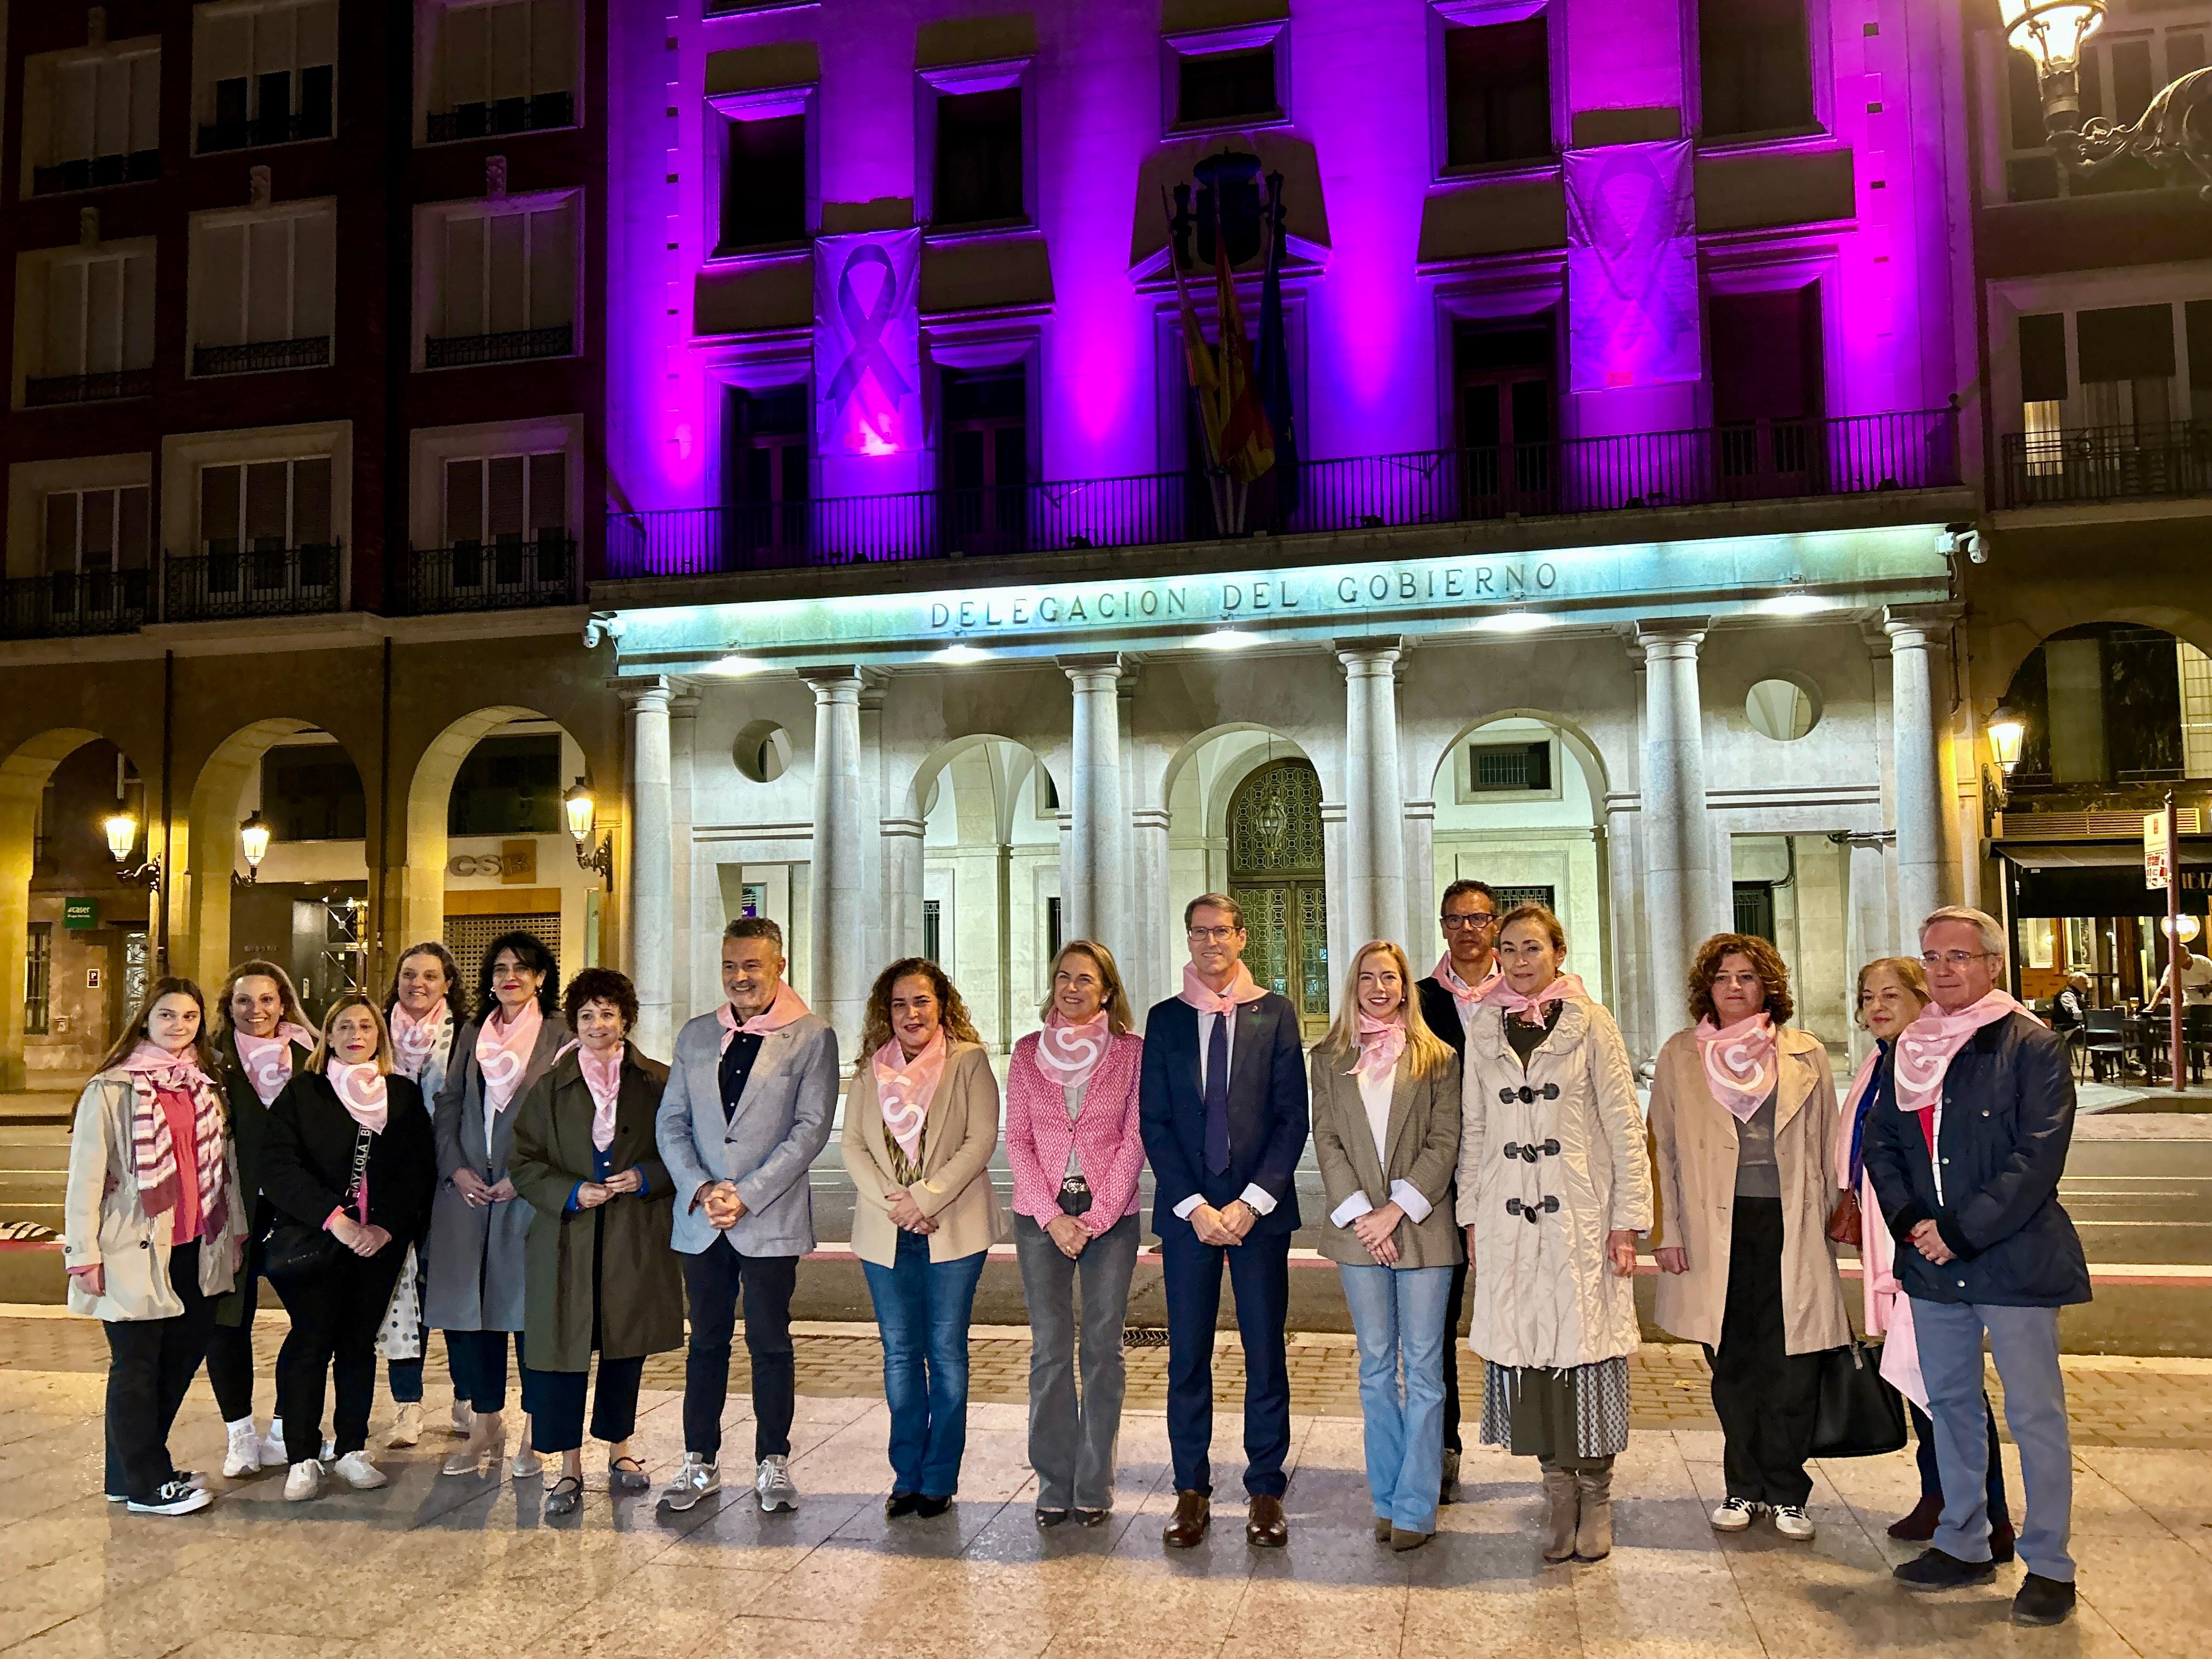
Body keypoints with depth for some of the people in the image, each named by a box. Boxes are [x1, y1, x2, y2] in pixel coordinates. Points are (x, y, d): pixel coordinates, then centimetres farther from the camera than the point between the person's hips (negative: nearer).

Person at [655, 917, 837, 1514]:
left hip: (770, 1219, -3)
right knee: (707, 1341, 11)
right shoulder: (695, 1035, 11)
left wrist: (746, 1195, -14)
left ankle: (773, 1464, 16)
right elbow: (671, 1121, 8)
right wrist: (699, 1189, -8)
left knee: (770, 1343, 4)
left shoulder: (812, 1037, -3)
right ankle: (700, 1463, 21)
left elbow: (811, 1129, -9)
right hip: (701, 1219, 4)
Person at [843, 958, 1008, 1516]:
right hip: (886, 1234, 3)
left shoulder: (969, 1061, -1)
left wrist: (926, 1198, -16)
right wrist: (891, 1201, -11)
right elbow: (853, 1145, 4)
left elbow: (981, 1140, -8)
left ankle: (940, 1479, 12)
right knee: (900, 1355, 8)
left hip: (954, 1229, -3)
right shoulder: (871, 1070, 10)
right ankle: (907, 1477, 18)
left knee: (946, 1354, 2)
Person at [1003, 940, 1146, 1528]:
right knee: (1049, 1350, 3)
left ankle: (1094, 1486, 12)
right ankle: (1054, 1484, 13)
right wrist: (1052, 1216, -7)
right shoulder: (1028, 1053, 6)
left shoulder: (1132, 1052, 1)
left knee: (1102, 1348, 2)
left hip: (1111, 1217, -1)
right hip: (1040, 1216, 1)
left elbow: (1135, 1139, -3)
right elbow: (1018, 1140, 3)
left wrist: (1097, 1217, -10)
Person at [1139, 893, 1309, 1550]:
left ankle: (1266, 1490, 16)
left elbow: (1293, 1116, -1)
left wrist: (1251, 1202, -10)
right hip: (1186, 1208, 1)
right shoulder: (1165, 1020, 6)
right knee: (1187, 1354, 5)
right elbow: (1154, 1122, 2)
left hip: (1260, 1208, -1)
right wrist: (1194, 1206, -8)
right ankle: (1192, 1492, 16)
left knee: (1265, 1352, 5)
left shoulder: (1274, 1014, 3)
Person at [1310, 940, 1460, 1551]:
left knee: (1423, 1368, 0)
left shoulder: (1437, 1058, 4)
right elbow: (1326, 1140, 3)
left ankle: (1415, 1506, 7)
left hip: (1421, 1226, -2)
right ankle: (1386, 1500, 16)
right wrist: (1359, 1213, -8)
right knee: (1376, 1368, 9)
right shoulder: (1329, 1058, 9)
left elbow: (1444, 1144, -2)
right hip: (1359, 1228, 2)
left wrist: (1396, 1210, -11)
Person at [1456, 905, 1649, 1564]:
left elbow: (1623, 1126, -1)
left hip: (1581, 1217, -2)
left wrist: (1628, 1219, -5)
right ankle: (1558, 1488, 14)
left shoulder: (1591, 1024, 0)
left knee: (1586, 1344, -2)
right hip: (1508, 1219, 3)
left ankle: (1595, 1492, 12)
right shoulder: (1484, 1030, 8)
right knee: (1526, 1344, 2)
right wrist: (1471, 1215, 9)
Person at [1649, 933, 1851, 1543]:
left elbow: (1827, 1147, 11)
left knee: (1792, 1367, 0)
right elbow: (1663, 1148, 8)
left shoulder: (1807, 1055, 8)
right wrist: (1667, 1230, 2)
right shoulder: (1680, 1055, 8)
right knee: (1733, 1367, 7)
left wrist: (1832, 1219, 6)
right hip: (1718, 1231, 0)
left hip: (1790, 1227, 0)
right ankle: (1744, 1487, 21)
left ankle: (1786, 1492, 15)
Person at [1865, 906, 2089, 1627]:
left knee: (2035, 1413, 2)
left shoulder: (2033, 1047, -8)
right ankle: (1963, 1544, 29)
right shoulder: (1906, 1051, 8)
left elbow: (2039, 1159, -15)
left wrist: (1959, 1231, -17)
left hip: (2015, 1260, -6)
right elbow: (1880, 1143, 10)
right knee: (1949, 1403, 15)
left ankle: (2049, 1564, 15)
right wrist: (1911, 1223, -6)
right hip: (1931, 1267, 6)